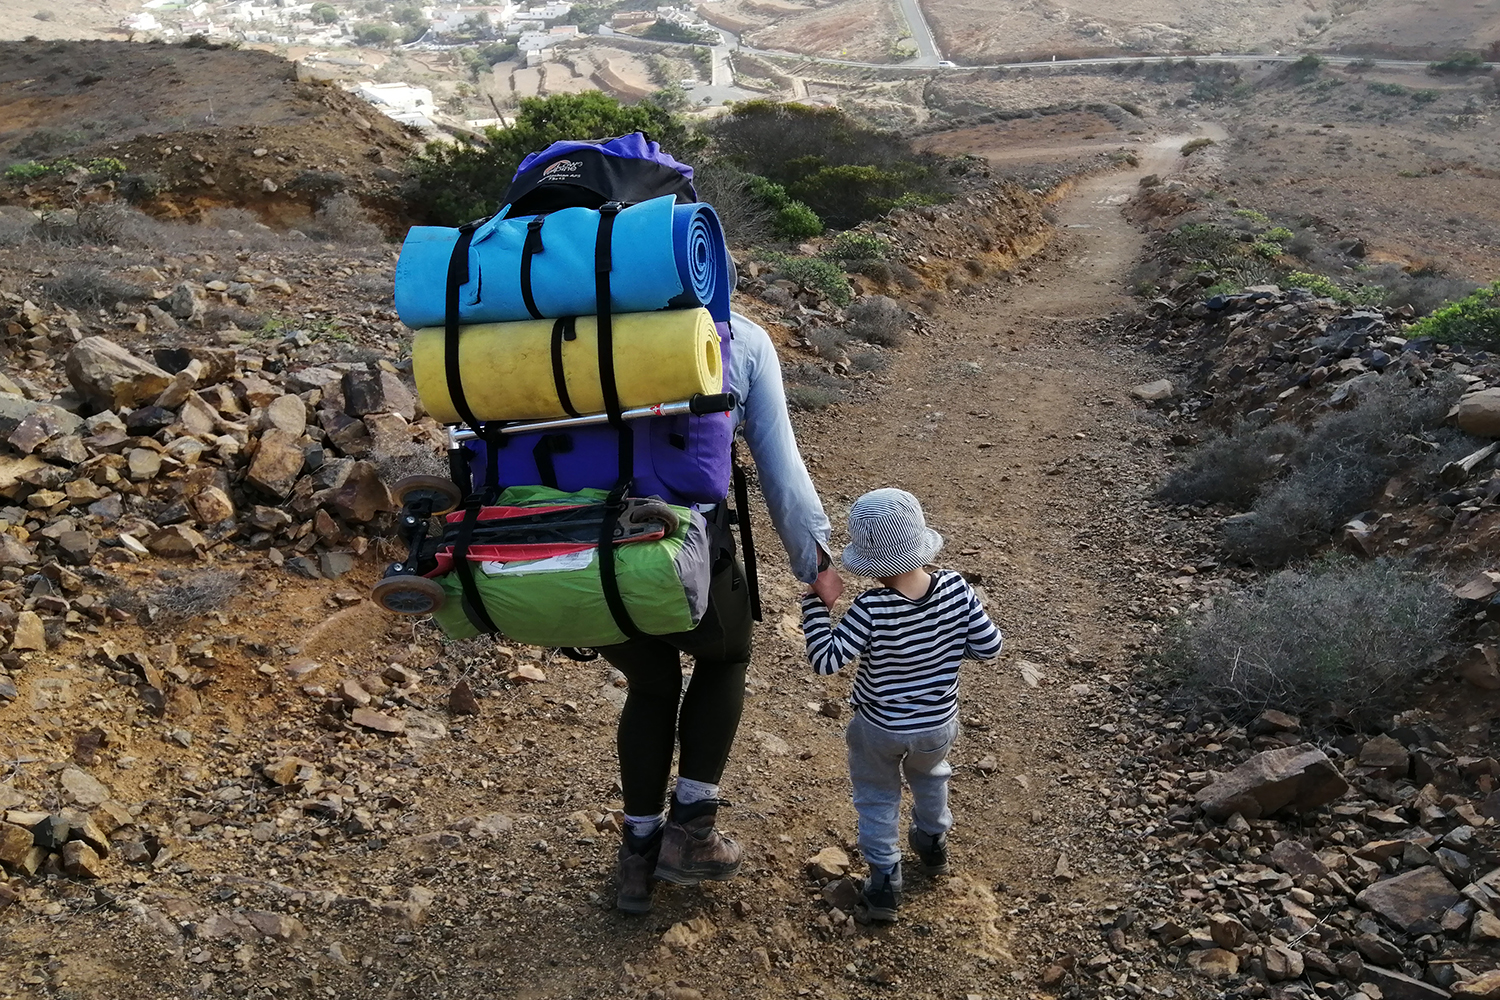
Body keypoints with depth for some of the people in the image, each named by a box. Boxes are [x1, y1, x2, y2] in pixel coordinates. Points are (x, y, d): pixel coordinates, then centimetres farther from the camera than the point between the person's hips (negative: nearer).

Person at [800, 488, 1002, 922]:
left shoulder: (871, 610, -32)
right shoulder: (955, 588, -22)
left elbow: (826, 660, -27)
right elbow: (989, 646, -13)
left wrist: (815, 603, -21)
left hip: (879, 729, -4)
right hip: (939, 724, 4)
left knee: (877, 797, 23)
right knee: (930, 774, 35)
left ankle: (885, 881, 28)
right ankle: (934, 844, 55)